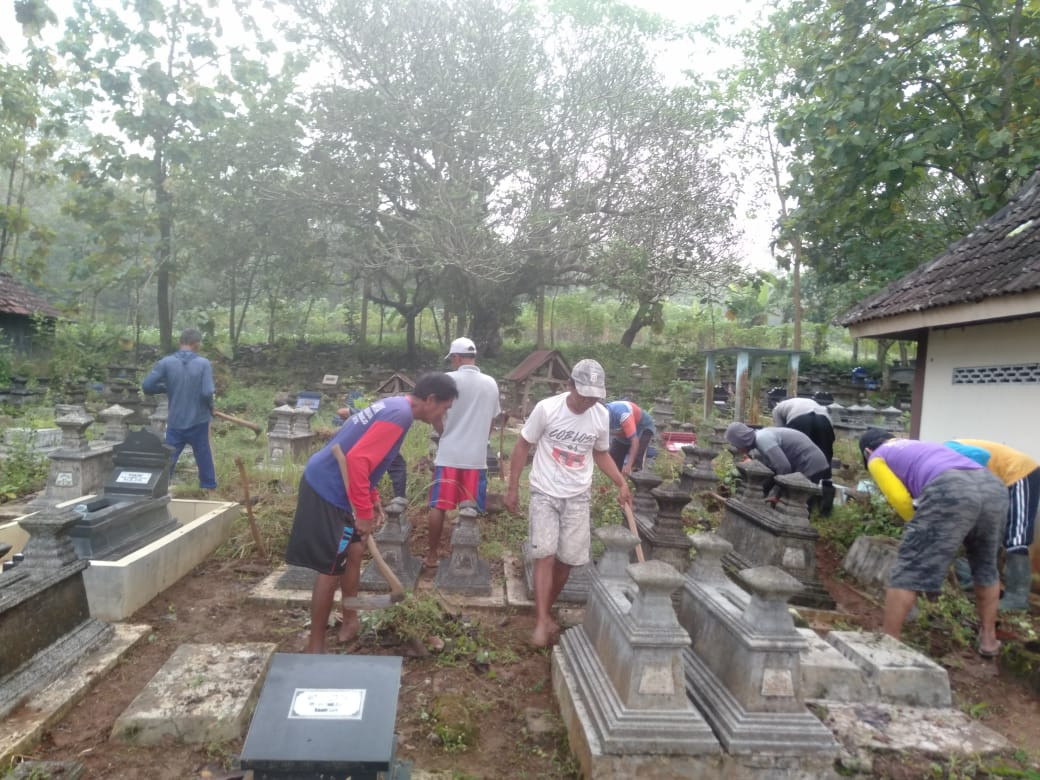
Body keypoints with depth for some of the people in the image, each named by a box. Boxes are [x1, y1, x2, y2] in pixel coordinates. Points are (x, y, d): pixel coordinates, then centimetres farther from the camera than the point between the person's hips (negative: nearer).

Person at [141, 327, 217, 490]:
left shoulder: (166, 362, -6)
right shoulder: (204, 364, -10)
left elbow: (146, 386, -7)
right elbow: (207, 392, -17)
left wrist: (166, 387, 10)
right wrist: (211, 408, 3)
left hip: (175, 422, 1)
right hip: (198, 421, -1)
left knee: (168, 459, 9)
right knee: (203, 456, 15)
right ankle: (208, 486, 26)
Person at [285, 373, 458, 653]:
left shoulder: (393, 406, 12)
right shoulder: (401, 414, -20)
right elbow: (358, 460, -28)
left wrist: (372, 499, 18)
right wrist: (365, 512, -20)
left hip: (327, 484, 10)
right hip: (327, 490, -10)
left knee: (354, 552, 19)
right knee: (331, 571, -1)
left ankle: (350, 622, 35)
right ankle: (315, 647, 12)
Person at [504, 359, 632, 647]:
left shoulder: (602, 416, -5)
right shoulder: (546, 408, -15)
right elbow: (522, 447, -4)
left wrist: (622, 483, 0)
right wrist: (513, 488, -3)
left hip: (578, 497, 3)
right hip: (545, 494, -3)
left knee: (567, 559, 6)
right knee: (545, 556, -12)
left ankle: (546, 611, 26)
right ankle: (542, 620, -7)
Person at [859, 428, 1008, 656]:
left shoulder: (877, 458, 22)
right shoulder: (922, 444, 41)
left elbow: (901, 500, 7)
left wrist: (921, 530, 25)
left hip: (950, 490, -7)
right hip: (993, 485, 7)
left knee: (908, 571, 0)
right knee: (986, 567, 29)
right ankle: (989, 639, 39)